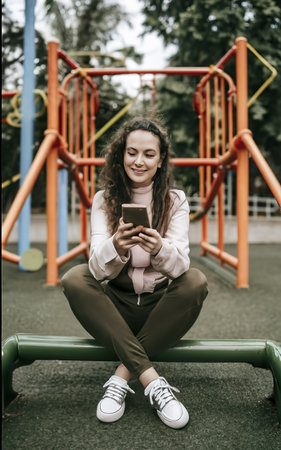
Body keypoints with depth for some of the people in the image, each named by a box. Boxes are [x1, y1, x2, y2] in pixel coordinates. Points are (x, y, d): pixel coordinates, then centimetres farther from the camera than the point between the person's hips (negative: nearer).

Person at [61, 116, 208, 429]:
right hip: (117, 306, 1)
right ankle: (151, 380, -29)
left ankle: (123, 375, -22)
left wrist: (159, 248, -39)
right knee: (74, 278, -27)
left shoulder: (175, 201, -3)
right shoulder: (104, 200, -2)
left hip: (161, 307, 0)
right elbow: (98, 269, -15)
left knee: (196, 281, -28)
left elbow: (180, 265, -17)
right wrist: (115, 246, -38)